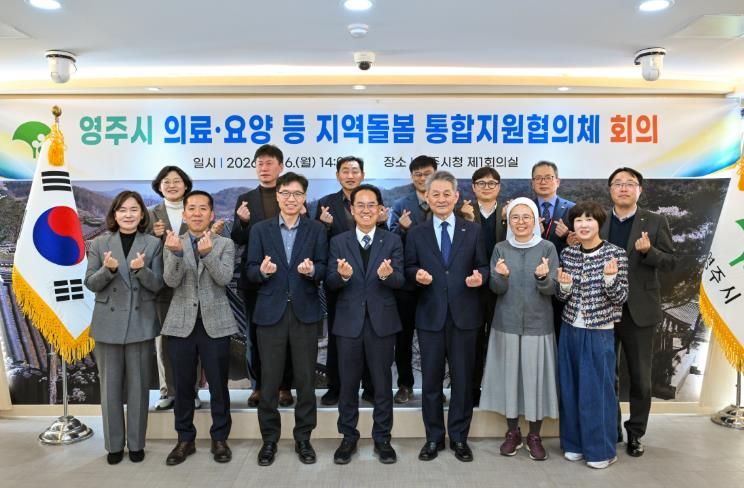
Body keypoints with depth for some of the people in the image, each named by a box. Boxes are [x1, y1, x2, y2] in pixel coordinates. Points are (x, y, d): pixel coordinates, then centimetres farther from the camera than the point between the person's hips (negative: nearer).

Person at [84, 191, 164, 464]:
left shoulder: (153, 244, 0)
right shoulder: (99, 243, 3)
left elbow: (157, 286, -4)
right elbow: (90, 283, 0)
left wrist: (141, 269, -24)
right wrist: (108, 269, -20)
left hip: (141, 323, -1)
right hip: (108, 323, 1)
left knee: (138, 385, 8)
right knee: (110, 386, 8)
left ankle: (136, 443, 22)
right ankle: (114, 444, 23)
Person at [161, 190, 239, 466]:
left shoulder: (225, 244, 2)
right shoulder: (172, 244, 6)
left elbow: (224, 278, -13)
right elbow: (171, 281, -9)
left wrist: (208, 253, -30)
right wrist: (176, 253, -27)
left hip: (215, 323, -1)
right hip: (181, 324, 2)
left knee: (218, 385, 6)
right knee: (183, 386, 9)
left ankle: (220, 438, 21)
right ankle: (185, 439, 25)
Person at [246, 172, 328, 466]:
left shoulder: (317, 229, 5)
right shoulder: (260, 229, 5)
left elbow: (323, 268, -1)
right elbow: (251, 271, 1)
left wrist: (312, 270, -23)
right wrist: (262, 270, -21)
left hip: (305, 312, 0)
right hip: (270, 312, 0)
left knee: (305, 378, 7)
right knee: (269, 379, 7)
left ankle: (303, 438, 23)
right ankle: (269, 439, 23)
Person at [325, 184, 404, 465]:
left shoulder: (392, 241, 0)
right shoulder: (338, 242, 2)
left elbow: (400, 281, -9)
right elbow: (330, 282, -5)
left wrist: (388, 275, -32)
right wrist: (342, 275, -28)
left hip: (382, 321, 0)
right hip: (349, 322, 1)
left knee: (382, 383, 11)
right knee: (348, 383, 12)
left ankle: (382, 438, 27)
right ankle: (348, 437, 29)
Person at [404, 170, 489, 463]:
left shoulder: (473, 231, 5)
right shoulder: (416, 234, 6)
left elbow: (483, 266, 5)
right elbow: (409, 269, 5)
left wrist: (480, 277, -17)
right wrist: (416, 274, -16)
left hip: (464, 315, 0)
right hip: (430, 315, 0)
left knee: (462, 379, 9)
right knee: (431, 379, 9)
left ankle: (459, 438, 25)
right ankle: (433, 438, 24)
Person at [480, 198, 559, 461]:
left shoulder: (548, 248, -1)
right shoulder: (500, 249, 2)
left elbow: (552, 289, -6)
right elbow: (496, 289, -3)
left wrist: (543, 277, -27)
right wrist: (501, 276, -24)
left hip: (538, 324, -1)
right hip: (506, 323, 1)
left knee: (536, 376, 3)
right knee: (509, 374, 7)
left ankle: (534, 435, 20)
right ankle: (512, 432, 24)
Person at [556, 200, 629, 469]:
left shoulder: (616, 254, -9)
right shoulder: (567, 253, 2)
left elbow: (620, 298, -9)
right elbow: (562, 297, 7)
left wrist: (610, 277, -27)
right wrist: (565, 285, -14)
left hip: (599, 332, -4)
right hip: (570, 329, 4)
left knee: (597, 389, 4)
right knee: (571, 387, 12)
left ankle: (602, 449, 21)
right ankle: (574, 443, 27)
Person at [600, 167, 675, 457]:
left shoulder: (655, 222, 0)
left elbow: (670, 262, -2)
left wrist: (648, 251, -22)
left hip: (639, 311, -1)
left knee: (640, 377, 9)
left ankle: (635, 433, 25)